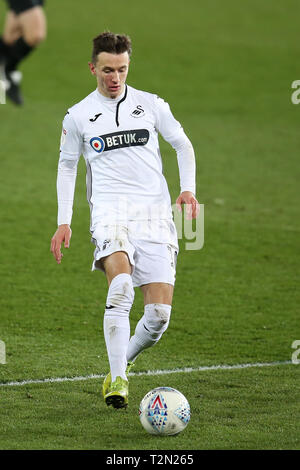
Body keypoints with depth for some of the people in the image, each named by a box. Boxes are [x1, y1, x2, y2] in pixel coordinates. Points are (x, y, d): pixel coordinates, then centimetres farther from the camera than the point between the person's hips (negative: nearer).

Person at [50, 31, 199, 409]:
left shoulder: (151, 105, 9)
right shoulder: (78, 116, 9)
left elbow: (182, 144, 19)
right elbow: (67, 164, 19)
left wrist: (187, 188, 3)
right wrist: (63, 222, 12)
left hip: (155, 214, 2)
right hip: (111, 211, -2)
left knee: (160, 313, -7)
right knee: (121, 285, -30)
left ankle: (124, 360, 23)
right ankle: (117, 379, -27)